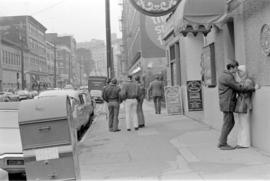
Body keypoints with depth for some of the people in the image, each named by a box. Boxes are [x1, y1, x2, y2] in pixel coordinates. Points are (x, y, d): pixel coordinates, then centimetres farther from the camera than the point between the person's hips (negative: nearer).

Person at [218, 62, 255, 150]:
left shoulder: (224, 76, 16)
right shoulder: (228, 77, -17)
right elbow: (239, 87, -17)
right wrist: (253, 88, -9)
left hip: (227, 103, 10)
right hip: (227, 104, -10)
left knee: (231, 123, 13)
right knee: (227, 124, -3)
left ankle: (222, 142, 16)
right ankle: (222, 144, 4)